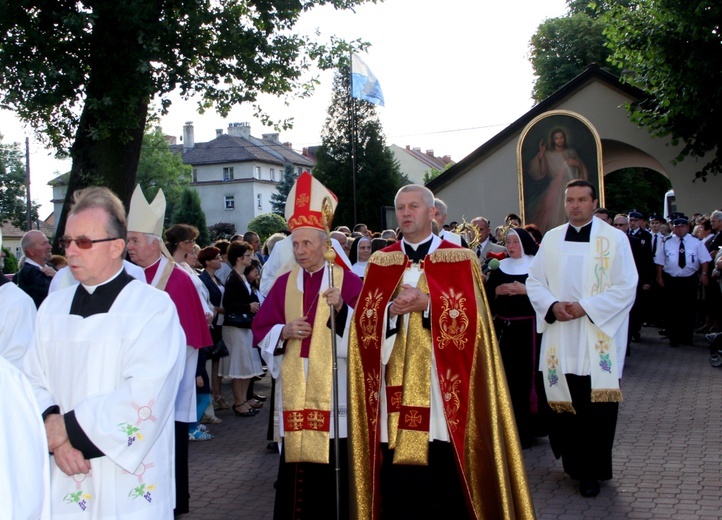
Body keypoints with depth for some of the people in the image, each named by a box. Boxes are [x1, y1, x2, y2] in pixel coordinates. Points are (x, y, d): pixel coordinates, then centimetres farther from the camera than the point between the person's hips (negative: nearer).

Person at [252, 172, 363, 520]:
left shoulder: (347, 281, 0)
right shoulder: (283, 284, 9)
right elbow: (260, 331, 9)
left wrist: (342, 308, -21)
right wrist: (284, 331, -10)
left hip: (334, 386, -3)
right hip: (294, 387, 3)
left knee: (335, 463, -1)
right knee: (296, 462, 6)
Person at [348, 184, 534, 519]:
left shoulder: (459, 260, 5)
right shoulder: (380, 262, 12)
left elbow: (469, 315, -7)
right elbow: (363, 319, 3)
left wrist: (426, 303, -17)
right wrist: (393, 308, -14)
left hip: (442, 385, -2)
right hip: (395, 385, 2)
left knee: (448, 482, 1)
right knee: (397, 482, 5)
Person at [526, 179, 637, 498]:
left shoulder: (614, 239, -1)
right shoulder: (551, 238, 9)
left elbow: (625, 287, -6)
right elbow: (534, 281, 10)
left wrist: (585, 307, -15)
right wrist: (553, 305, -9)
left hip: (599, 337, -3)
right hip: (559, 337, 3)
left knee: (597, 405, -1)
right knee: (564, 400, 5)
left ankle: (592, 470, 12)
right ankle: (573, 461, 21)